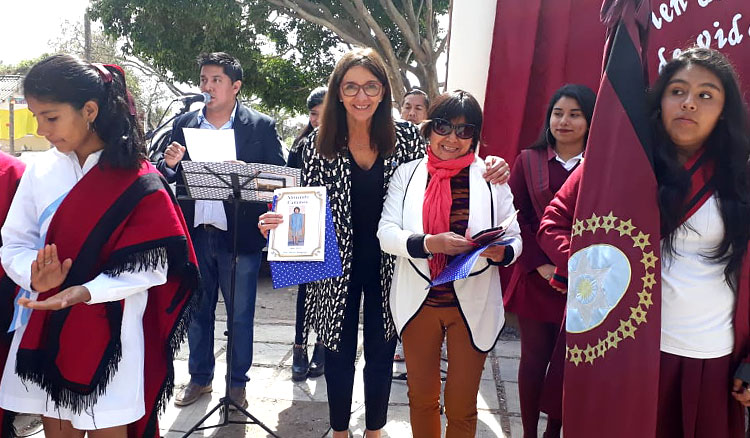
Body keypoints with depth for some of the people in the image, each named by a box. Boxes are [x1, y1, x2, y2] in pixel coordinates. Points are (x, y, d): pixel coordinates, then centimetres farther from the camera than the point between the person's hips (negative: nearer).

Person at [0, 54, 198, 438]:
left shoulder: (139, 181, -11)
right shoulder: (40, 170, 3)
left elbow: (153, 266, -12)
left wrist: (86, 290, -25)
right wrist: (35, 275, -18)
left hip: (108, 338, -4)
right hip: (43, 331, 4)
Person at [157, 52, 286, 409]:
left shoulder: (261, 126, -1)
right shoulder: (183, 124, 9)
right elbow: (167, 179, 11)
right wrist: (169, 164, -11)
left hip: (240, 235, -3)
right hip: (195, 234, 4)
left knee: (240, 315, 6)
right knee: (197, 311, 16)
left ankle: (237, 384, 24)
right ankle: (200, 378, 33)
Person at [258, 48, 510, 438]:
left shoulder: (406, 136, -7)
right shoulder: (317, 146, -9)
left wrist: (489, 172, -20)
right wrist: (279, 224, -25)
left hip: (388, 267, 1)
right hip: (338, 269, 0)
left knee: (381, 355, 16)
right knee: (339, 354, 15)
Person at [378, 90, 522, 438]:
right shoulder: (407, 174, 2)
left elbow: (514, 238, 0)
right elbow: (386, 233, -7)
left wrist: (500, 252, -24)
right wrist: (430, 243, -25)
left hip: (473, 305, -1)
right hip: (418, 302, 1)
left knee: (461, 408, 13)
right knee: (421, 399, 19)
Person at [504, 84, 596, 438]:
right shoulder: (529, 160, 4)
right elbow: (515, 217, -1)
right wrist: (541, 265, -10)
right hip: (537, 278, 0)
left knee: (569, 361, 7)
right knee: (534, 358, 9)